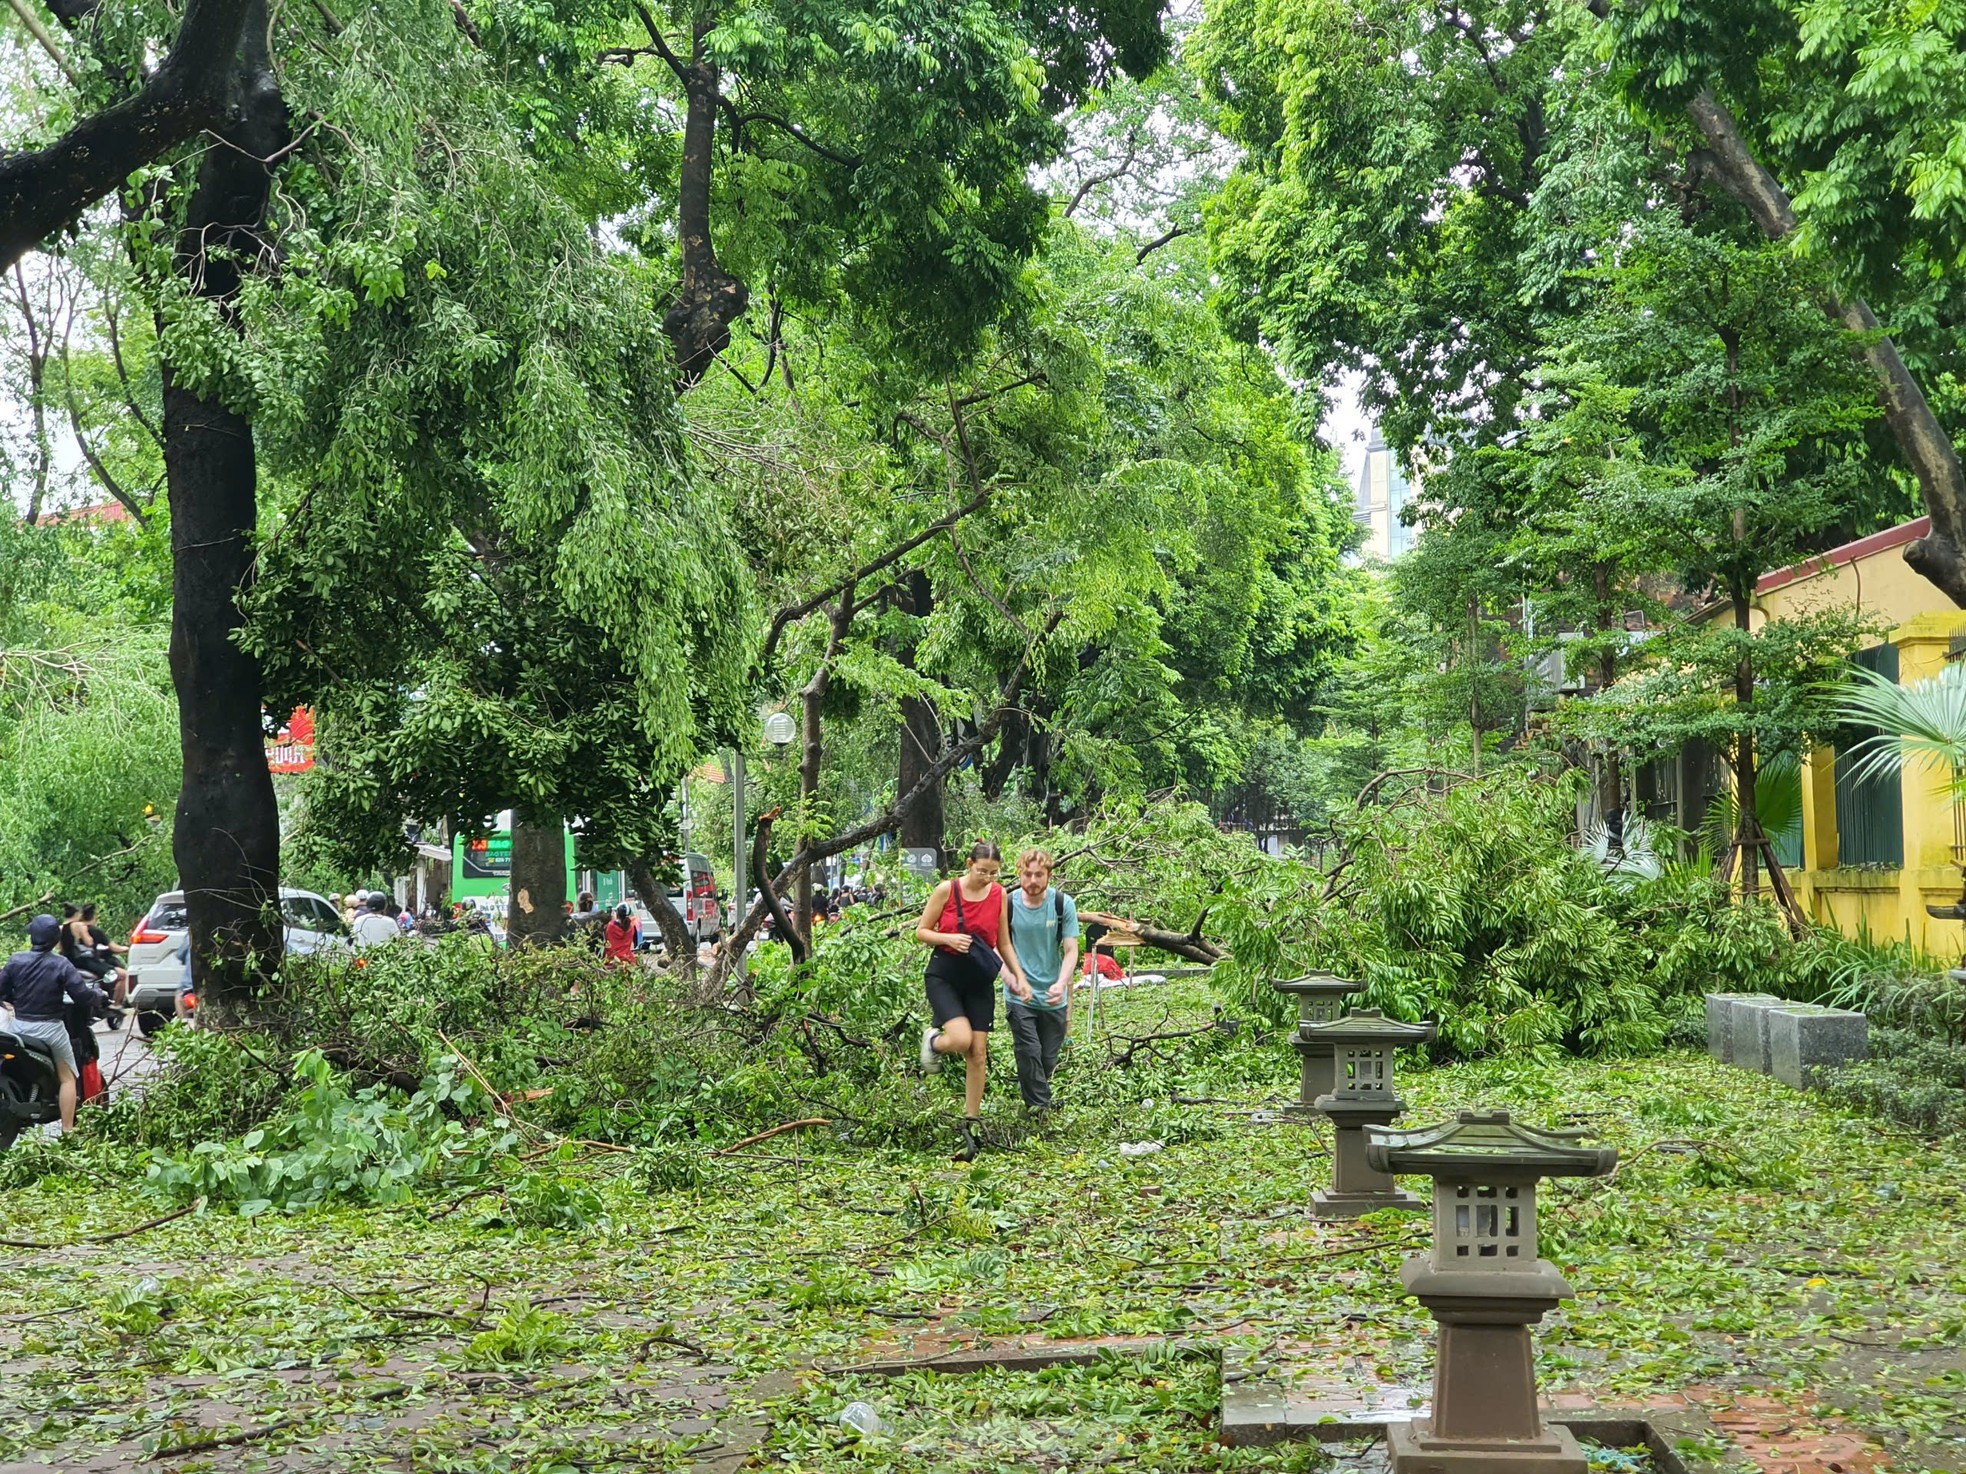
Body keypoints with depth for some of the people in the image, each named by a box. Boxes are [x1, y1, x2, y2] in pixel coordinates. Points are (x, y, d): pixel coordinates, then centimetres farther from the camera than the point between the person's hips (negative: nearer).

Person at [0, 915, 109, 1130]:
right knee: (67, 1078, 5)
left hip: (21, 1026, 4)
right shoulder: (61, 965, -12)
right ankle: (67, 1131, -1)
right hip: (50, 1027, -3)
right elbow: (81, 993, -16)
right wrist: (100, 996, 4)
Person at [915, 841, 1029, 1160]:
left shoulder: (999, 895, 1)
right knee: (961, 1039, -24)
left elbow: (1003, 943, 12)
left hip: (979, 981, 3)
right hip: (943, 975, -3)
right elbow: (921, 932, -3)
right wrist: (948, 938, -20)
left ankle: (971, 1124, 10)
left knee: (978, 1054, 0)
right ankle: (933, 1041, 13)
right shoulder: (946, 890, -9)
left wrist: (1019, 977, 4)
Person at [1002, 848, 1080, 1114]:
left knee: (1048, 1059, 10)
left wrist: (1062, 984, -24)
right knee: (1029, 1052, -13)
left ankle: (1027, 1089, 38)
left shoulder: (1063, 904, -6)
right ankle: (1040, 1109, -1)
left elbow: (1071, 950, -6)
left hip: (1054, 998, 2)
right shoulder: (1008, 904, -8)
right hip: (1020, 996, -2)